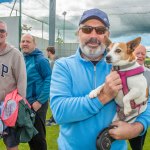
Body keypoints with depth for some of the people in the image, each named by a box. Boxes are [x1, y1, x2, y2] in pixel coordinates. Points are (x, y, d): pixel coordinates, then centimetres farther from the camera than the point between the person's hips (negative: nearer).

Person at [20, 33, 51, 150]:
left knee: (38, 136, 5)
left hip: (37, 104, -7)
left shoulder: (40, 59, -12)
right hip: (25, 103, 7)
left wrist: (40, 101, -20)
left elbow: (49, 80, -17)